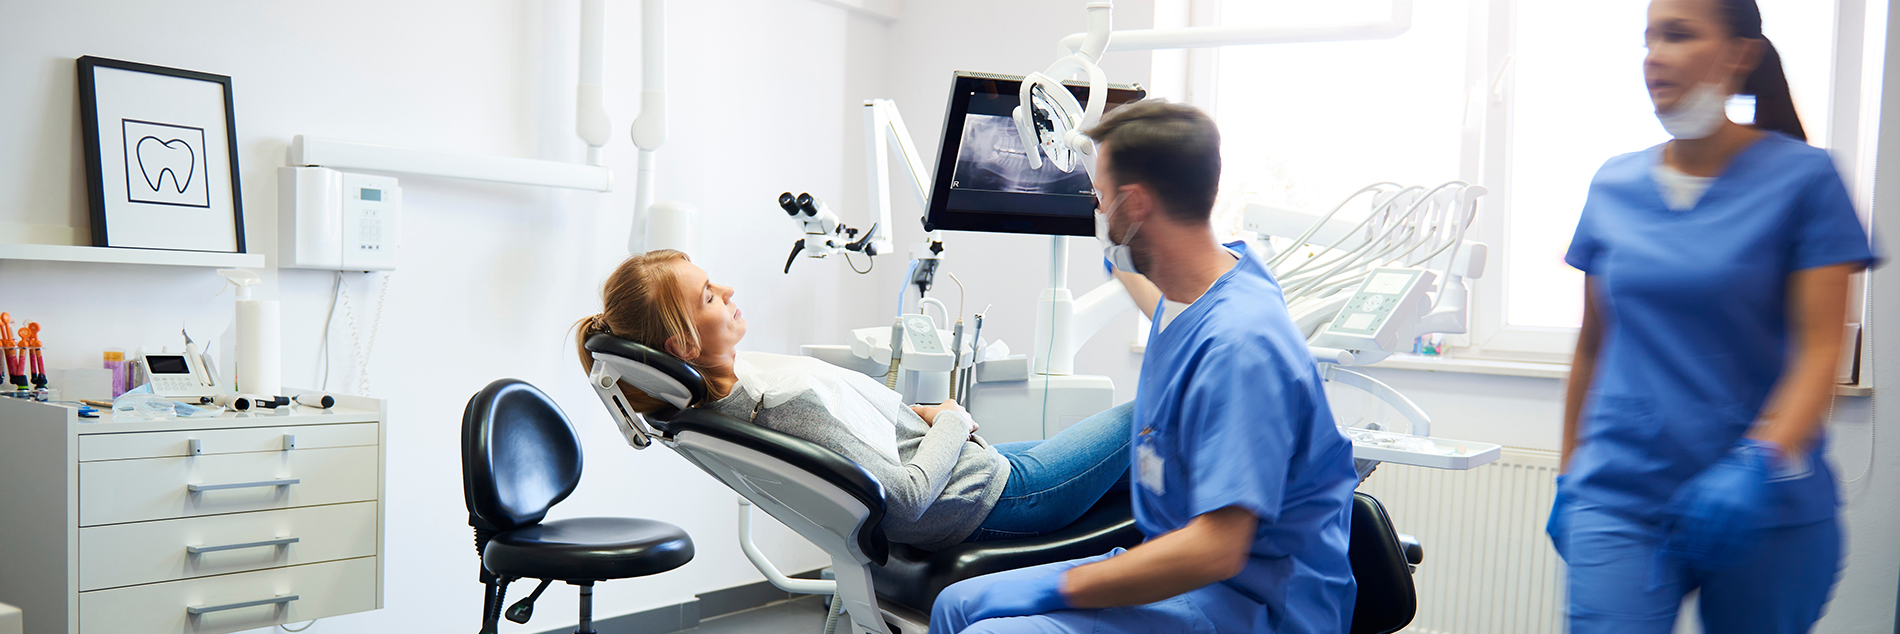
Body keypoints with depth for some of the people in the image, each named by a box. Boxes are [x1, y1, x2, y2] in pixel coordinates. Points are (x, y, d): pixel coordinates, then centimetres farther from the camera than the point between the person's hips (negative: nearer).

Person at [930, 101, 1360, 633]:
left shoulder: (1240, 345, -26)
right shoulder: (1188, 295, 5)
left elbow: (1215, 551, -30)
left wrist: (1062, 587, -21)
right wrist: (1116, 263, 54)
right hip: (1184, 574, 9)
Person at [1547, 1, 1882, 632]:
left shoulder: (1802, 177, -2)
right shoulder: (1613, 187, 7)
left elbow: (1821, 348, -8)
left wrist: (1762, 461, -24)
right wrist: (1568, 479, 14)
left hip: (1769, 509, -1)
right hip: (1618, 501, 2)